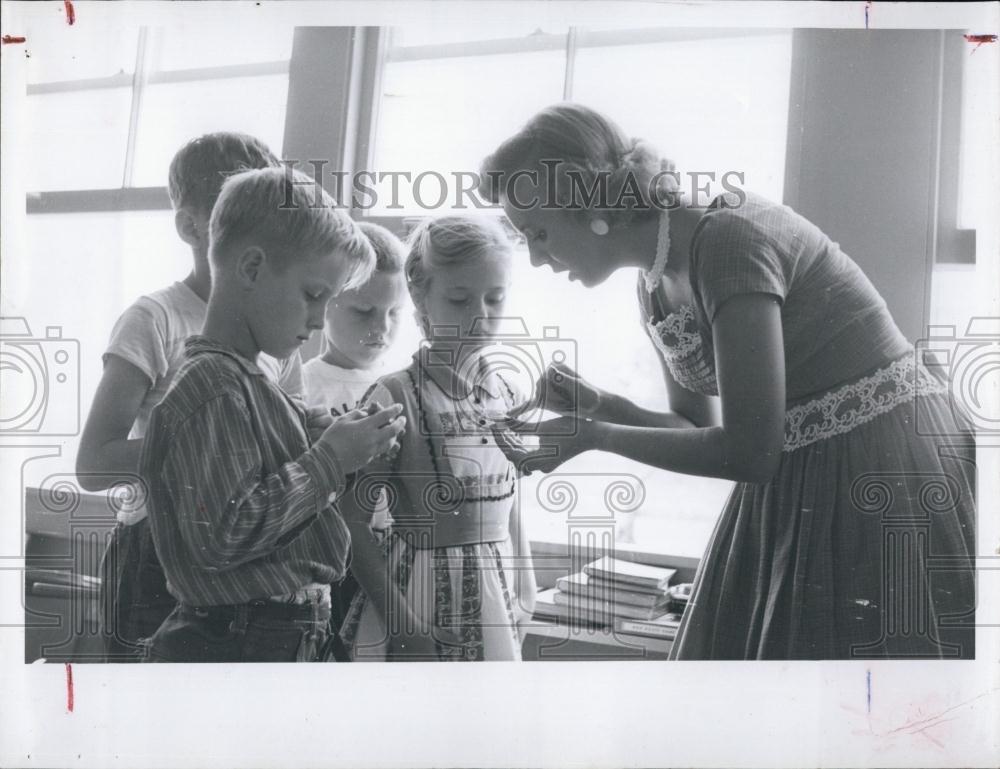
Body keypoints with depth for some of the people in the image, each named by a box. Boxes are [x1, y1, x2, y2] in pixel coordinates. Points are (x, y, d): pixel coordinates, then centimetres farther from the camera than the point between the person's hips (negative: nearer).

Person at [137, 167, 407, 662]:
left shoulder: (246, 381, 12)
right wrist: (328, 460, -19)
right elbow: (221, 535, -26)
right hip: (234, 651, -10)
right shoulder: (213, 384, -18)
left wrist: (333, 438, 4)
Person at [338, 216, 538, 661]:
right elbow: (355, 524, -14)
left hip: (494, 603, 5)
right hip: (416, 594, -5)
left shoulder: (509, 395, 3)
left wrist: (522, 600, 9)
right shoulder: (395, 398, -13)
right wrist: (403, 624, -18)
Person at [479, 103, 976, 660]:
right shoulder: (655, 288, 4)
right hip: (792, 498, 8)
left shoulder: (729, 234, -22)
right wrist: (599, 405, -4)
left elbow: (748, 450, -24)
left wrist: (594, 436, -16)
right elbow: (702, 429, 13)